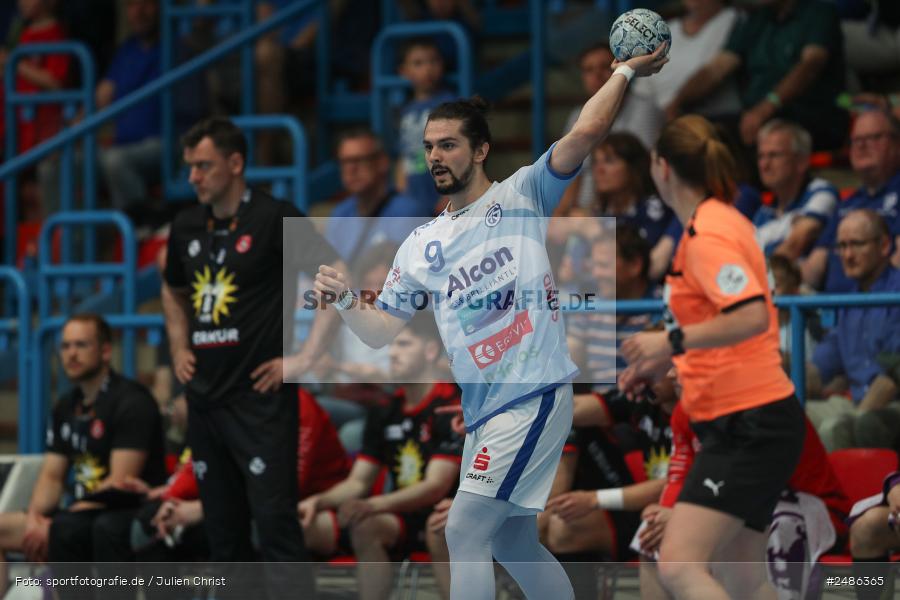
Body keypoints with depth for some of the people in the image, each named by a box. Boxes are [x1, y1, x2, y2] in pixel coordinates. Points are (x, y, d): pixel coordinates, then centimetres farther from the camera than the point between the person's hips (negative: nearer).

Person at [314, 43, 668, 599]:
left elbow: (584, 134, -10)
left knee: (464, 530, -15)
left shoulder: (521, 197, 2)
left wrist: (627, 71, -4)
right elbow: (381, 332, 12)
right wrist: (346, 301, -6)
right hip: (483, 412, 7)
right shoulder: (421, 246, 15)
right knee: (512, 544, 15)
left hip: (535, 397, -7)